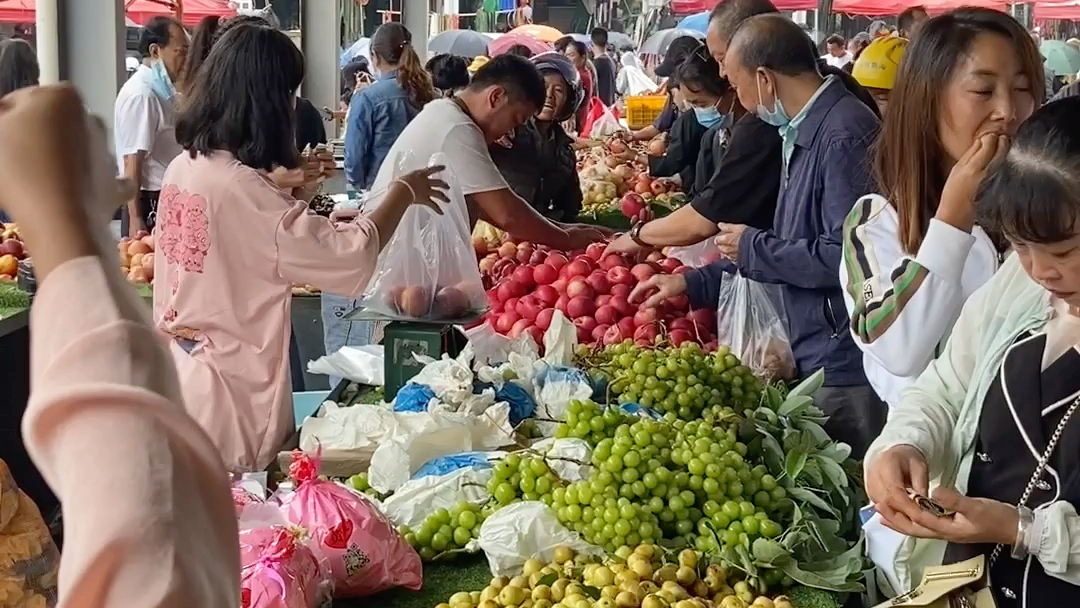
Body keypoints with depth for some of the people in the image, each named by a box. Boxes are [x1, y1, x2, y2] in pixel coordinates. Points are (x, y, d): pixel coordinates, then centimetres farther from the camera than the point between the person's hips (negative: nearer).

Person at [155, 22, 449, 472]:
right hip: (226, 393, -9)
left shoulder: (184, 168, 3)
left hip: (179, 375, 9)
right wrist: (403, 193, -9)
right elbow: (351, 258, -23)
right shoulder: (240, 189, -23)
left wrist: (287, 181, 27)